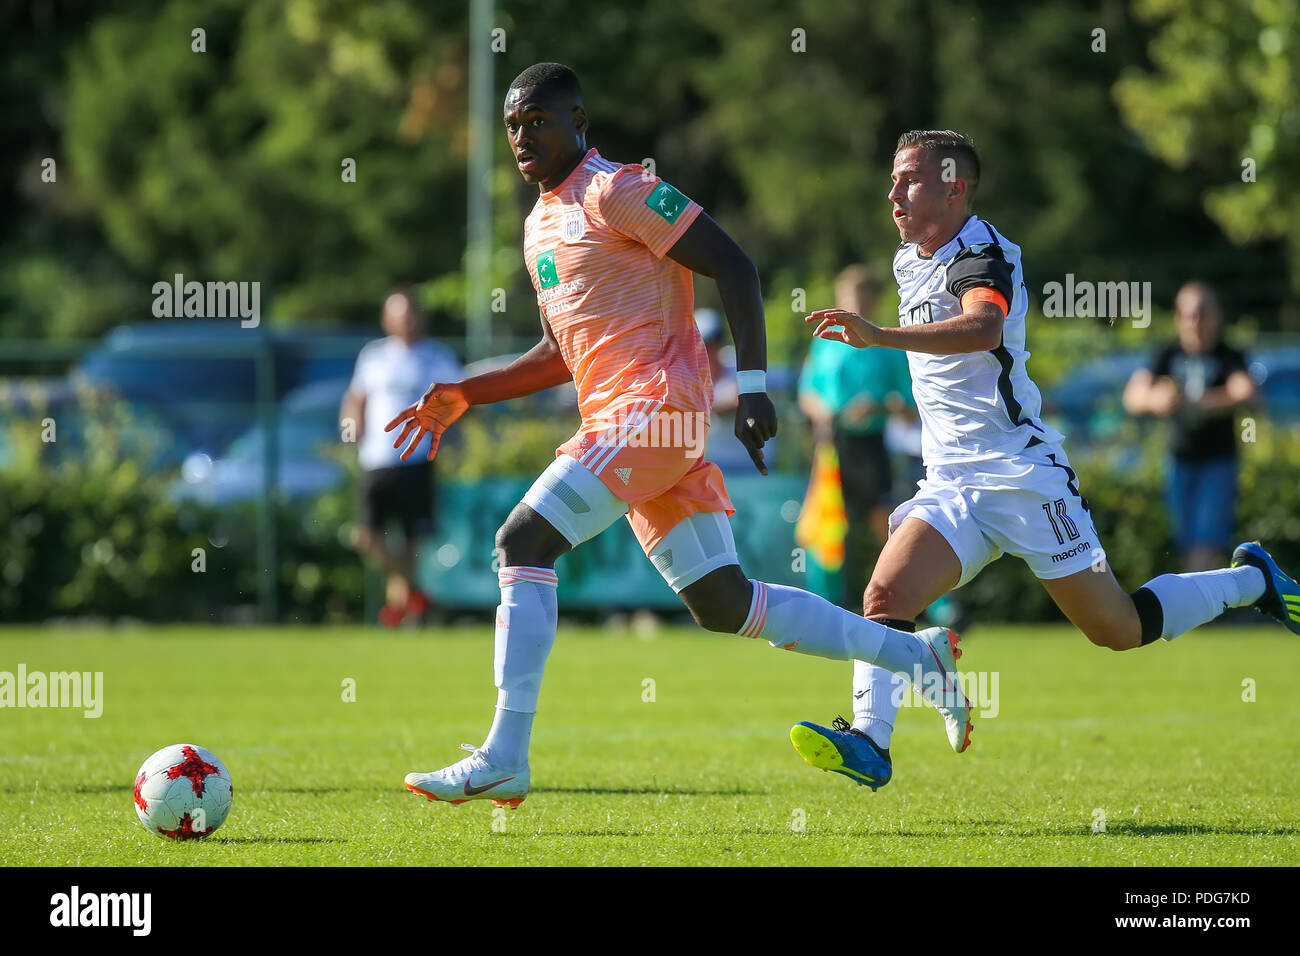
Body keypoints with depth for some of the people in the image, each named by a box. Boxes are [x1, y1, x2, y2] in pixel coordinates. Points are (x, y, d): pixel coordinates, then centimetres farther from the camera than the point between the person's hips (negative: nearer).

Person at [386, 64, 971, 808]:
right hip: (616, 414, 9)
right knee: (723, 603, 7)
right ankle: (919, 655, 17)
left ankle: (504, 759, -19)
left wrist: (752, 385, -19)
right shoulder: (540, 224, 21)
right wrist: (462, 396, 19)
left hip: (655, 403, -9)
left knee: (525, 542, -17)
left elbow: (733, 266, -12)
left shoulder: (615, 191, -7)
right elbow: (563, 354, 29)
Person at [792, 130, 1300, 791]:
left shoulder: (981, 254, -15)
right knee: (886, 595, -19)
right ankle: (868, 743, -27)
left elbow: (983, 327, -38)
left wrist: (878, 336, -50)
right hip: (950, 484, 7)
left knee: (1118, 629, 2)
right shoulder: (910, 261, 14)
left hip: (1023, 475, -7)